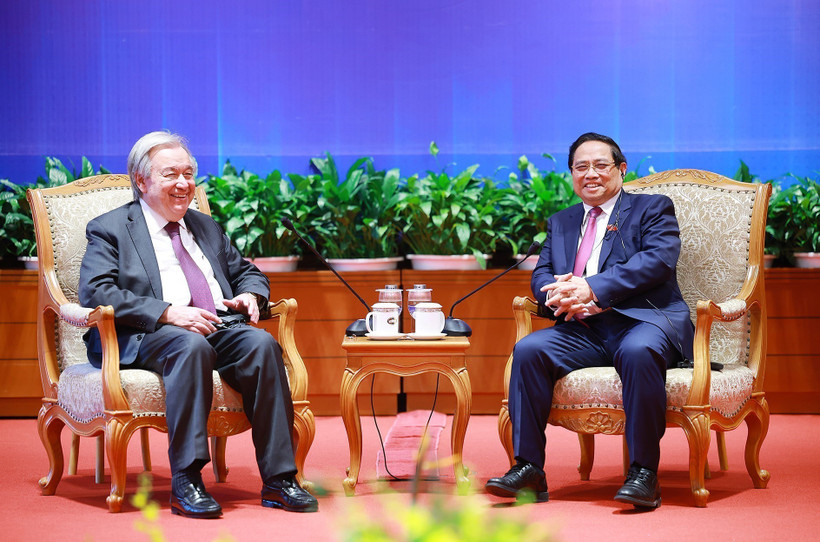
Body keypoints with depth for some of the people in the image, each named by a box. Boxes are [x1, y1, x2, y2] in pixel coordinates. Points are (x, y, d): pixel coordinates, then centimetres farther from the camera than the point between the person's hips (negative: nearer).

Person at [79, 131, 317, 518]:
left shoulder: (206, 227, 28)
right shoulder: (110, 229, 8)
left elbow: (247, 272, 35)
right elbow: (96, 293, -7)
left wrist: (249, 295, 8)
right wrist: (168, 312, -19)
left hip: (221, 327, 5)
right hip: (145, 337, -5)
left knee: (261, 344, -27)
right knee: (192, 346, -38)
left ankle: (278, 479, -28)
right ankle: (185, 484, -36)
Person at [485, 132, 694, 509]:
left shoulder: (653, 209, 10)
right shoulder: (560, 223, 27)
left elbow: (659, 259, -8)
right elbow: (541, 274, 17)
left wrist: (592, 288, -18)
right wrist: (560, 295, -11)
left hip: (642, 321, -4)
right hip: (583, 331, 5)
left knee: (638, 352, -38)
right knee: (528, 350, -22)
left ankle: (644, 473, -29)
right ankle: (529, 470, -19)